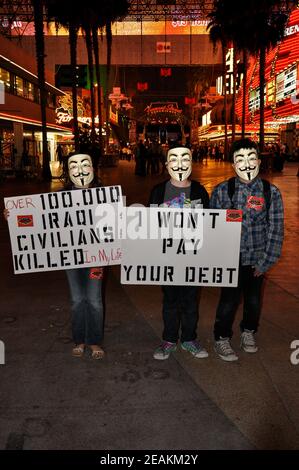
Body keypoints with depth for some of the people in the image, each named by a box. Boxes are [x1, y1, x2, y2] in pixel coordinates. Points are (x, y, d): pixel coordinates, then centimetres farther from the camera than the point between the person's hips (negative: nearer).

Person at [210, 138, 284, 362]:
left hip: (258, 259, 2)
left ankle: (248, 331, 45)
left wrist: (266, 262, -5)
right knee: (229, 300, 4)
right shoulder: (222, 190, -8)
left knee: (254, 299, 17)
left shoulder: (271, 192, -6)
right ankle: (222, 339, 29)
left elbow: (276, 229, -3)